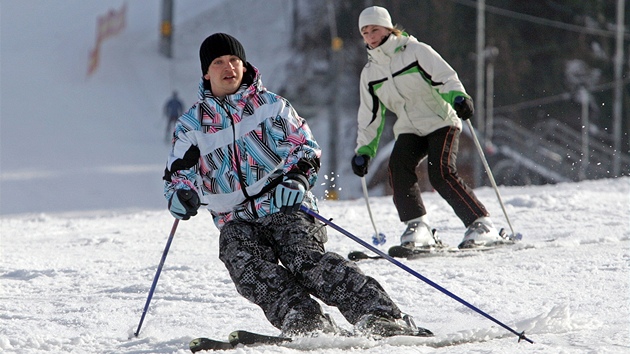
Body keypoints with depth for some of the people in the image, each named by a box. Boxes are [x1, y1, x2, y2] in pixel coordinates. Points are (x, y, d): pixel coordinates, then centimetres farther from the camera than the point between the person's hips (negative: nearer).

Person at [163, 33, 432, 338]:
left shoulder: (270, 105, 12)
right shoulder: (191, 124, 15)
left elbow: (306, 147, 12)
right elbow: (177, 174, 20)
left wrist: (296, 178, -10)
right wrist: (180, 195, -5)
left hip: (285, 209, -2)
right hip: (236, 221, 2)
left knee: (305, 259, -29)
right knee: (250, 270, -30)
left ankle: (381, 317, -37)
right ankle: (308, 327, -43)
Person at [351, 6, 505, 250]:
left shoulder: (415, 51, -4)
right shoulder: (370, 72, 11)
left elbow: (445, 77, -12)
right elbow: (370, 116, 17)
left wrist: (458, 97, -32)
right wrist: (364, 150, 9)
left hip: (440, 122, -5)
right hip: (409, 130, 5)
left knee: (441, 173, -24)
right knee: (398, 166, -24)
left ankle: (482, 225, -18)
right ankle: (417, 226, -18)